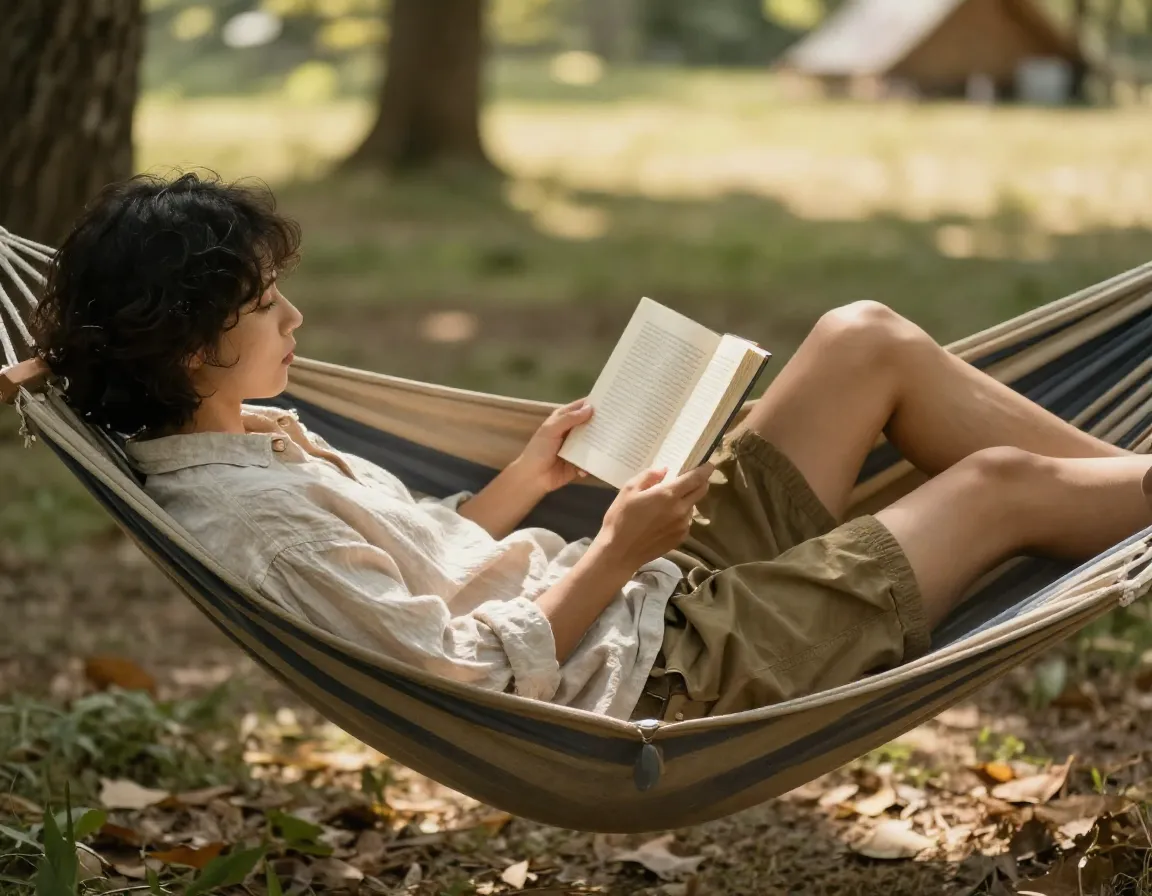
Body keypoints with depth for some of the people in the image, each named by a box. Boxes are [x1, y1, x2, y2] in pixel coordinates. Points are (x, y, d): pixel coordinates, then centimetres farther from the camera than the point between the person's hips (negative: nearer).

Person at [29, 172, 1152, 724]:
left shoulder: (256, 440, 5)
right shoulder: (250, 523, -25)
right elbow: (472, 678, -25)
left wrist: (527, 478, 4)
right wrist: (615, 553, -19)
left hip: (650, 590, 10)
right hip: (659, 671, -10)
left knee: (866, 338, 7)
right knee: (1005, 486, -3)